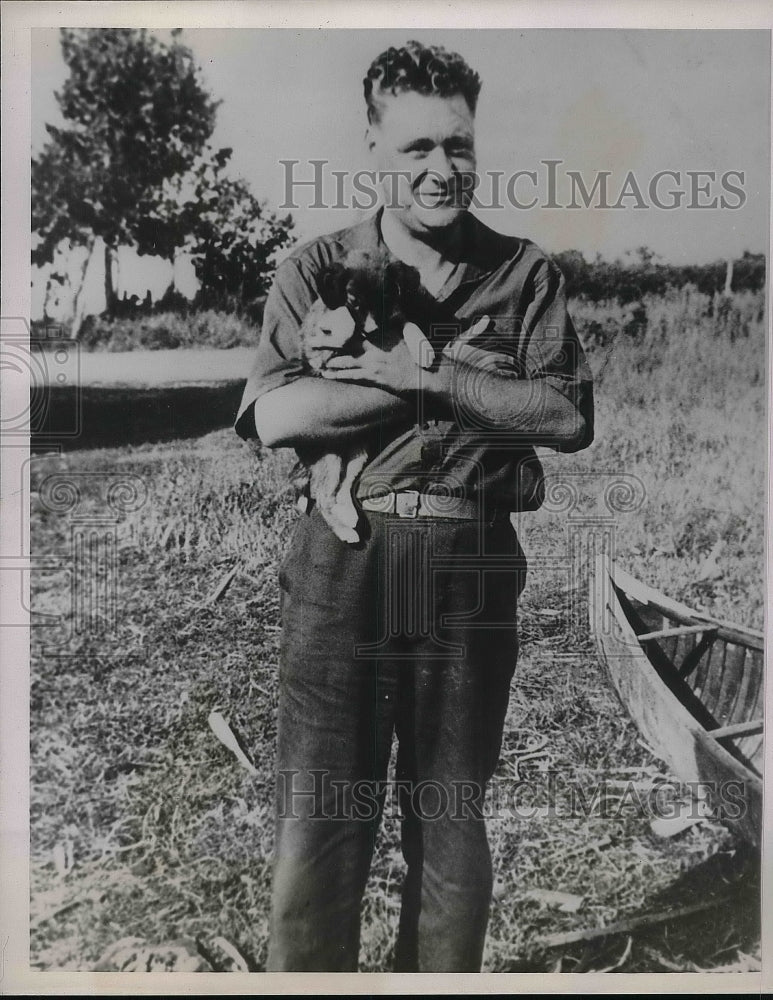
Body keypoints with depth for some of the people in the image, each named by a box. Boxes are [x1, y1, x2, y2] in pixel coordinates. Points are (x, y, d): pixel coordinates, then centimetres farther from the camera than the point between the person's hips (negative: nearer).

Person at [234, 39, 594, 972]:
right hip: (341, 565, -1)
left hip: (472, 570, 1)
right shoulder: (316, 268, 5)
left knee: (452, 823, 15)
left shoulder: (524, 273, 7)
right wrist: (465, 373, -12)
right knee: (317, 822, 6)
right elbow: (275, 416, -10)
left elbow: (570, 414, -4)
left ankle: (441, 975, 37)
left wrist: (424, 377, -14)